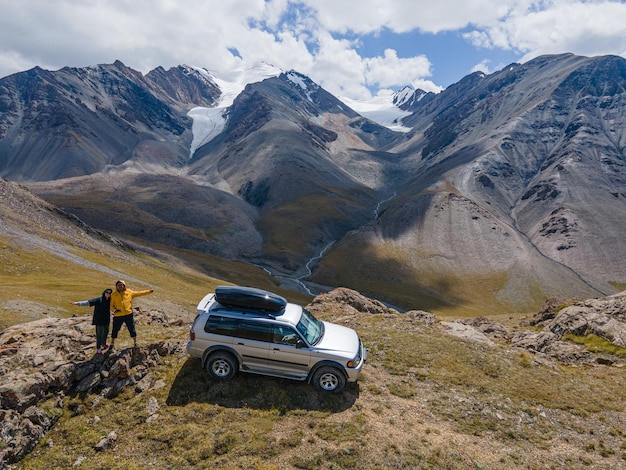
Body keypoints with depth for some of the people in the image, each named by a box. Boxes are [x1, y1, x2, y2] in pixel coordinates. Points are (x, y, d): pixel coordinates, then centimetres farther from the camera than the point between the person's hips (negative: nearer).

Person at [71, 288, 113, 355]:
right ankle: (98, 348, 7)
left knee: (106, 332, 20)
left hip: (106, 320, 5)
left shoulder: (109, 301, 0)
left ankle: (103, 343, 44)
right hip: (99, 320, -5)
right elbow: (88, 302, -23)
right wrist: (78, 303, -33)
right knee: (99, 334, -4)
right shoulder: (98, 300, -15)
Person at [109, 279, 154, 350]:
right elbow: (111, 305, 5)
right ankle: (112, 344, 31)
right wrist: (114, 310, -16)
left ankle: (135, 343, 26)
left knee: (132, 329, 8)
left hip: (128, 314, 0)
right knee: (115, 330, 10)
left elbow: (139, 293, 12)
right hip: (118, 316, 0)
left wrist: (149, 291, 9)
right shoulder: (114, 295, 1)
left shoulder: (129, 292, 4)